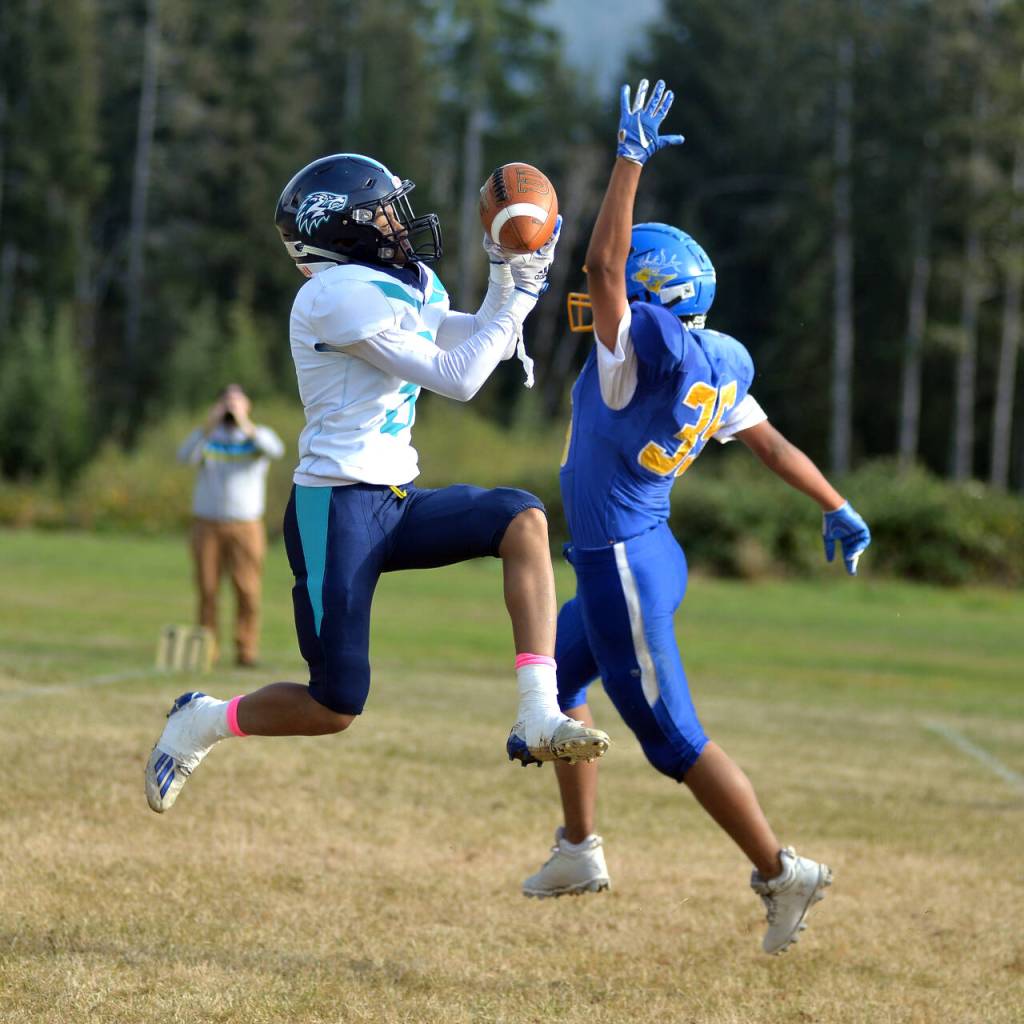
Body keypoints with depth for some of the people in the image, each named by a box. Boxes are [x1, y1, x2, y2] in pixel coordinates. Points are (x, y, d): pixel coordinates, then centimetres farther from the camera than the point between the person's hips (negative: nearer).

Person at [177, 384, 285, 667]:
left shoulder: (259, 435, 5)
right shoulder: (207, 437, 9)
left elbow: (275, 450, -18)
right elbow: (185, 456, -12)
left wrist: (244, 423, -27)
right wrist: (209, 425, -23)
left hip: (245, 526, -1)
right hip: (207, 525, 1)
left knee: (248, 590, -8)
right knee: (207, 589, -1)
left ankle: (246, 650, -4)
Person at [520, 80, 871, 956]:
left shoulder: (645, 349, -19)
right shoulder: (712, 366, 6)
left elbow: (602, 263, -26)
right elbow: (772, 444, 12)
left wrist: (632, 160, -25)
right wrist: (838, 509, 20)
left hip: (623, 566, -10)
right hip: (637, 558, 10)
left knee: (673, 737, -4)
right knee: (556, 684, 25)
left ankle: (781, 872, -1)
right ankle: (579, 851, 33)